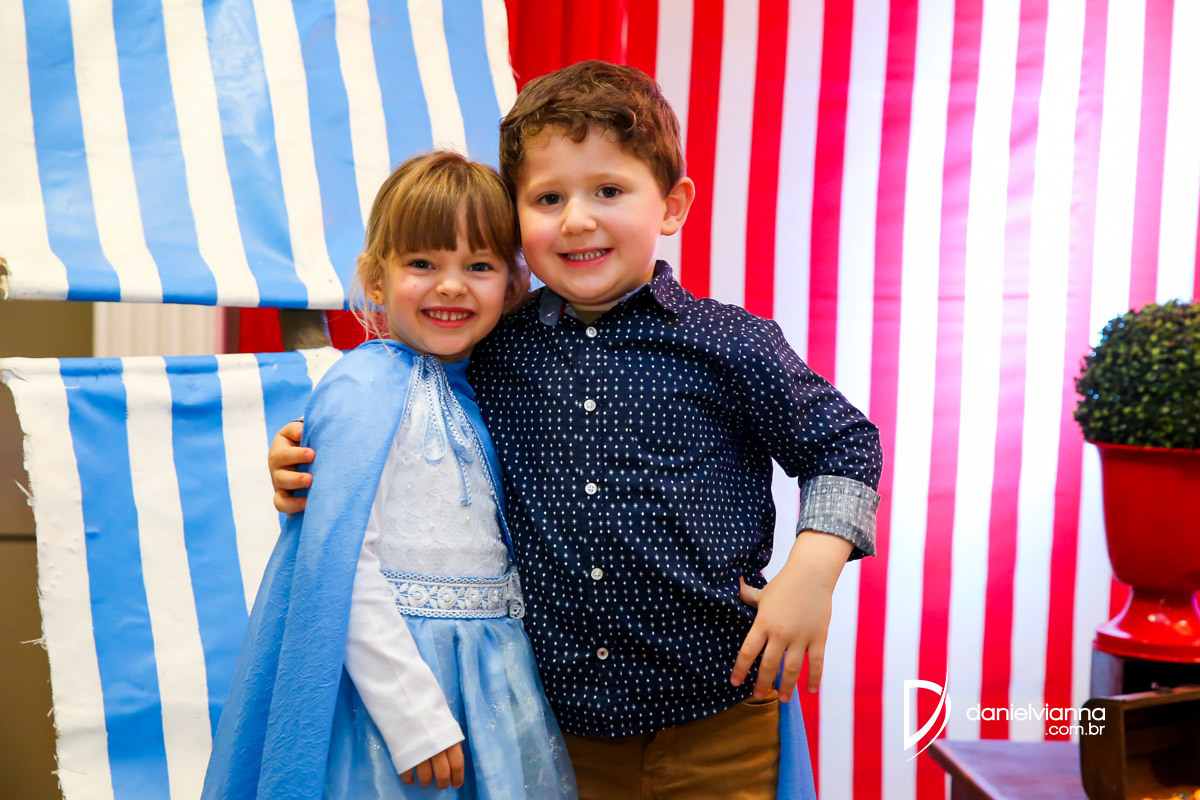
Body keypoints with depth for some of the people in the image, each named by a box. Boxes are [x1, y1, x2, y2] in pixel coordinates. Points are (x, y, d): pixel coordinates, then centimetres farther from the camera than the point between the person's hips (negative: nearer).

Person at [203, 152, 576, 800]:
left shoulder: (479, 390, 9)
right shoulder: (366, 388, -14)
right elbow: (341, 563, -20)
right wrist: (415, 713, -20)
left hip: (491, 671, 7)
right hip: (386, 672, -7)